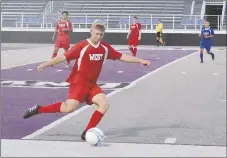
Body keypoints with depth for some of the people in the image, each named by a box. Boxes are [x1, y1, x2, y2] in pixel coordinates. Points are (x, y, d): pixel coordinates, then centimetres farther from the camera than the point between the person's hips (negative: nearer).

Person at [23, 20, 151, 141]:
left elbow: (122, 57, 11)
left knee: (104, 104, -12)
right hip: (79, 82, -6)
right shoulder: (82, 46, -13)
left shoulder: (105, 48, 4)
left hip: (92, 84, 6)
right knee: (70, 107, -23)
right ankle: (38, 109, -6)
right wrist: (46, 64, -22)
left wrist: (140, 61, 10)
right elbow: (64, 57, -16)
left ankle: (87, 132, -5)